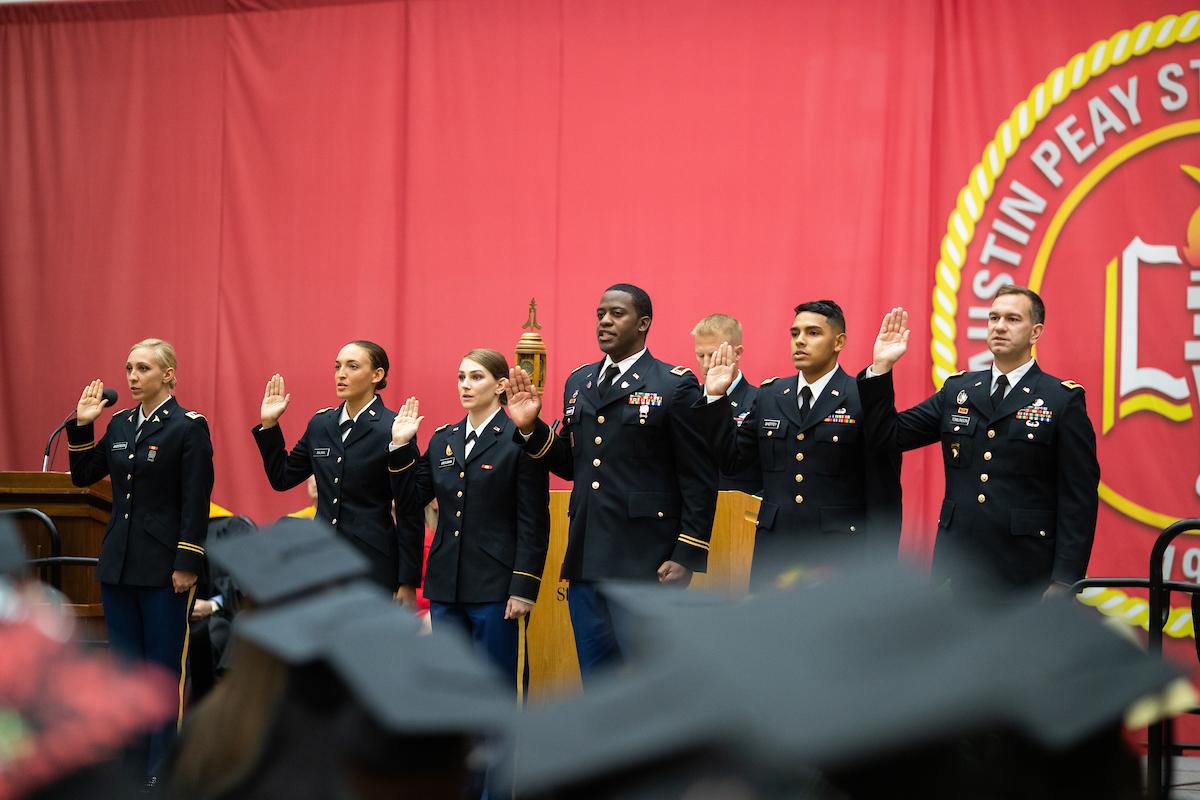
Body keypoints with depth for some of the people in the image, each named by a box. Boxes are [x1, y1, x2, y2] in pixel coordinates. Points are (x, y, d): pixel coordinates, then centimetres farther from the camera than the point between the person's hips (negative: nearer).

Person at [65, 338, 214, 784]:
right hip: (119, 563, 6)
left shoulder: (188, 428, -8)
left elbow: (196, 502, -12)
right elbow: (82, 476, 17)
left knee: (165, 667, 0)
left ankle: (161, 770, 6)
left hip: (163, 567, -6)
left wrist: (187, 564, -16)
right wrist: (81, 426, 4)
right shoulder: (120, 424, 10)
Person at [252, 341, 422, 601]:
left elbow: (409, 512, -8)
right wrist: (269, 425, 6)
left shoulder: (392, 429, -9)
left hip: (372, 564, -6)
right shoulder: (321, 425, 10)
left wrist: (408, 582, -10)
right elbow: (282, 478, 18)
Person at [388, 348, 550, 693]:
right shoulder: (442, 440, 12)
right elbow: (410, 502, 10)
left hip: (495, 587, -6)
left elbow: (533, 523, -9)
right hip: (447, 587, 6)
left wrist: (523, 588, -14)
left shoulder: (519, 440, -6)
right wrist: (401, 447, 1)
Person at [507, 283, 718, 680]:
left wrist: (687, 556, -14)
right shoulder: (579, 382, 14)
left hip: (646, 566, -6)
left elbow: (700, 480, -8)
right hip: (586, 561, 6)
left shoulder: (675, 386, -6)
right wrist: (530, 428, 2)